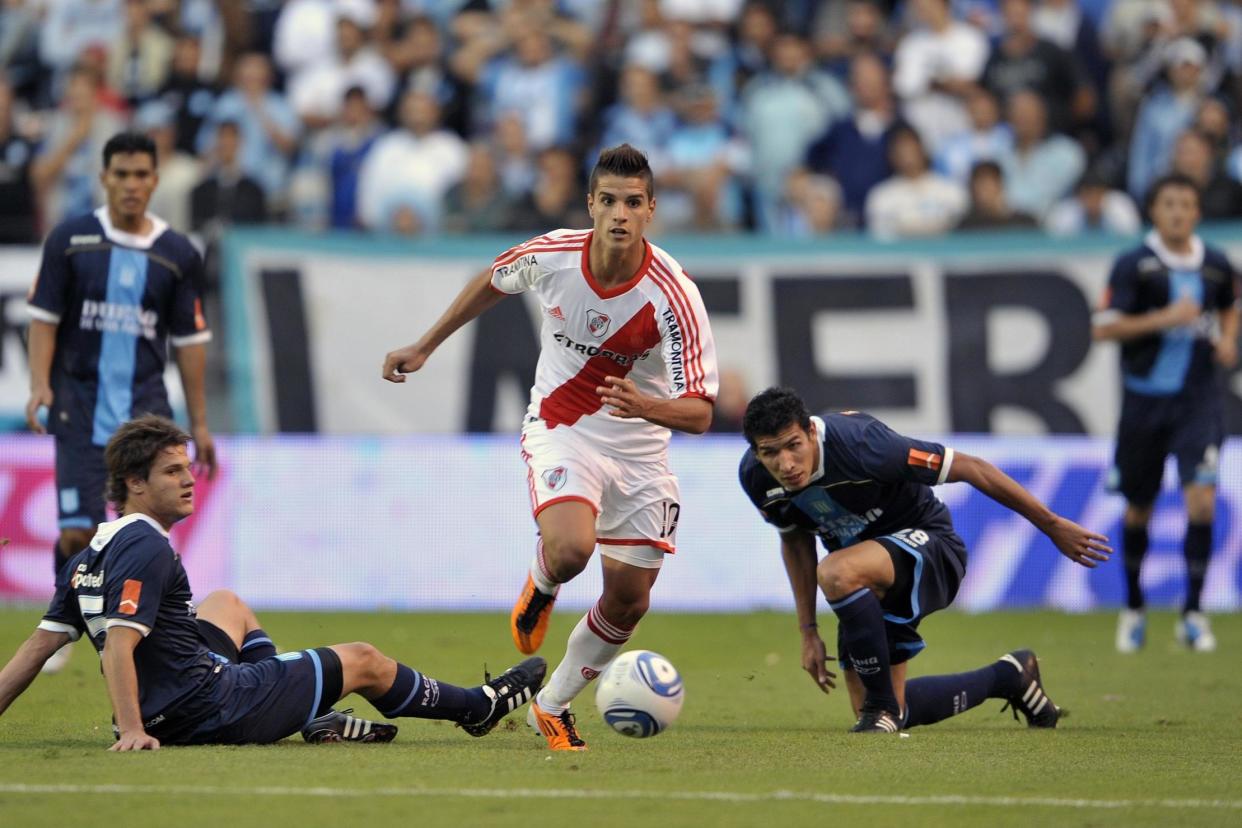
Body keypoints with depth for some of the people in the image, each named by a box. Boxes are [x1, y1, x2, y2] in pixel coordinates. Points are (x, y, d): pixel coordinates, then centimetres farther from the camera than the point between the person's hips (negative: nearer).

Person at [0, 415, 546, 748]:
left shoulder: (91, 556, 7)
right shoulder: (147, 548, -21)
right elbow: (118, 644, -29)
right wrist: (133, 732, -34)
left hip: (169, 710, 10)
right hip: (208, 711, -10)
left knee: (228, 605, 37)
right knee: (362, 660, 10)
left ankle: (311, 715, 33)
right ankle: (477, 707, 34)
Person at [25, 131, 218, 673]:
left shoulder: (178, 254, 5)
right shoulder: (69, 240, 2)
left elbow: (189, 340, 8)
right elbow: (45, 317, 3)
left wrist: (199, 424, 7)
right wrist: (40, 385, -11)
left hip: (145, 409, 1)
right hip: (80, 406, -1)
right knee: (79, 533, -6)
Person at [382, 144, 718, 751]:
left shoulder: (674, 296, -24)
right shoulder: (550, 256, -17)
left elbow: (700, 413, -25)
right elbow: (491, 283, 8)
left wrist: (647, 406, -46)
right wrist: (423, 348, 14)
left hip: (639, 448, 1)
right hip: (560, 431, -1)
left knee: (628, 599, 4)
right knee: (570, 549, -29)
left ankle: (553, 706, 28)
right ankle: (540, 588, 9)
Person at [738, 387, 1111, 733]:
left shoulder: (859, 443, -31)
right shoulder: (754, 477, -12)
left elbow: (968, 468, -23)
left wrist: (1052, 526, -18)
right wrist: (808, 632, 6)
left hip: (926, 544, -7)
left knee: (836, 572, -38)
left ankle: (883, 706, -21)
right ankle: (1007, 677, 29)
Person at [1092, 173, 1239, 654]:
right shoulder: (1133, 265, -6)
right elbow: (1103, 327, -13)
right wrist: (1164, 318, -21)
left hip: (1199, 398, 1)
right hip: (1145, 396, -1)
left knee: (1202, 501, -16)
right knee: (1138, 508, 11)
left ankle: (1192, 615, -7)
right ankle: (1133, 609, 31)